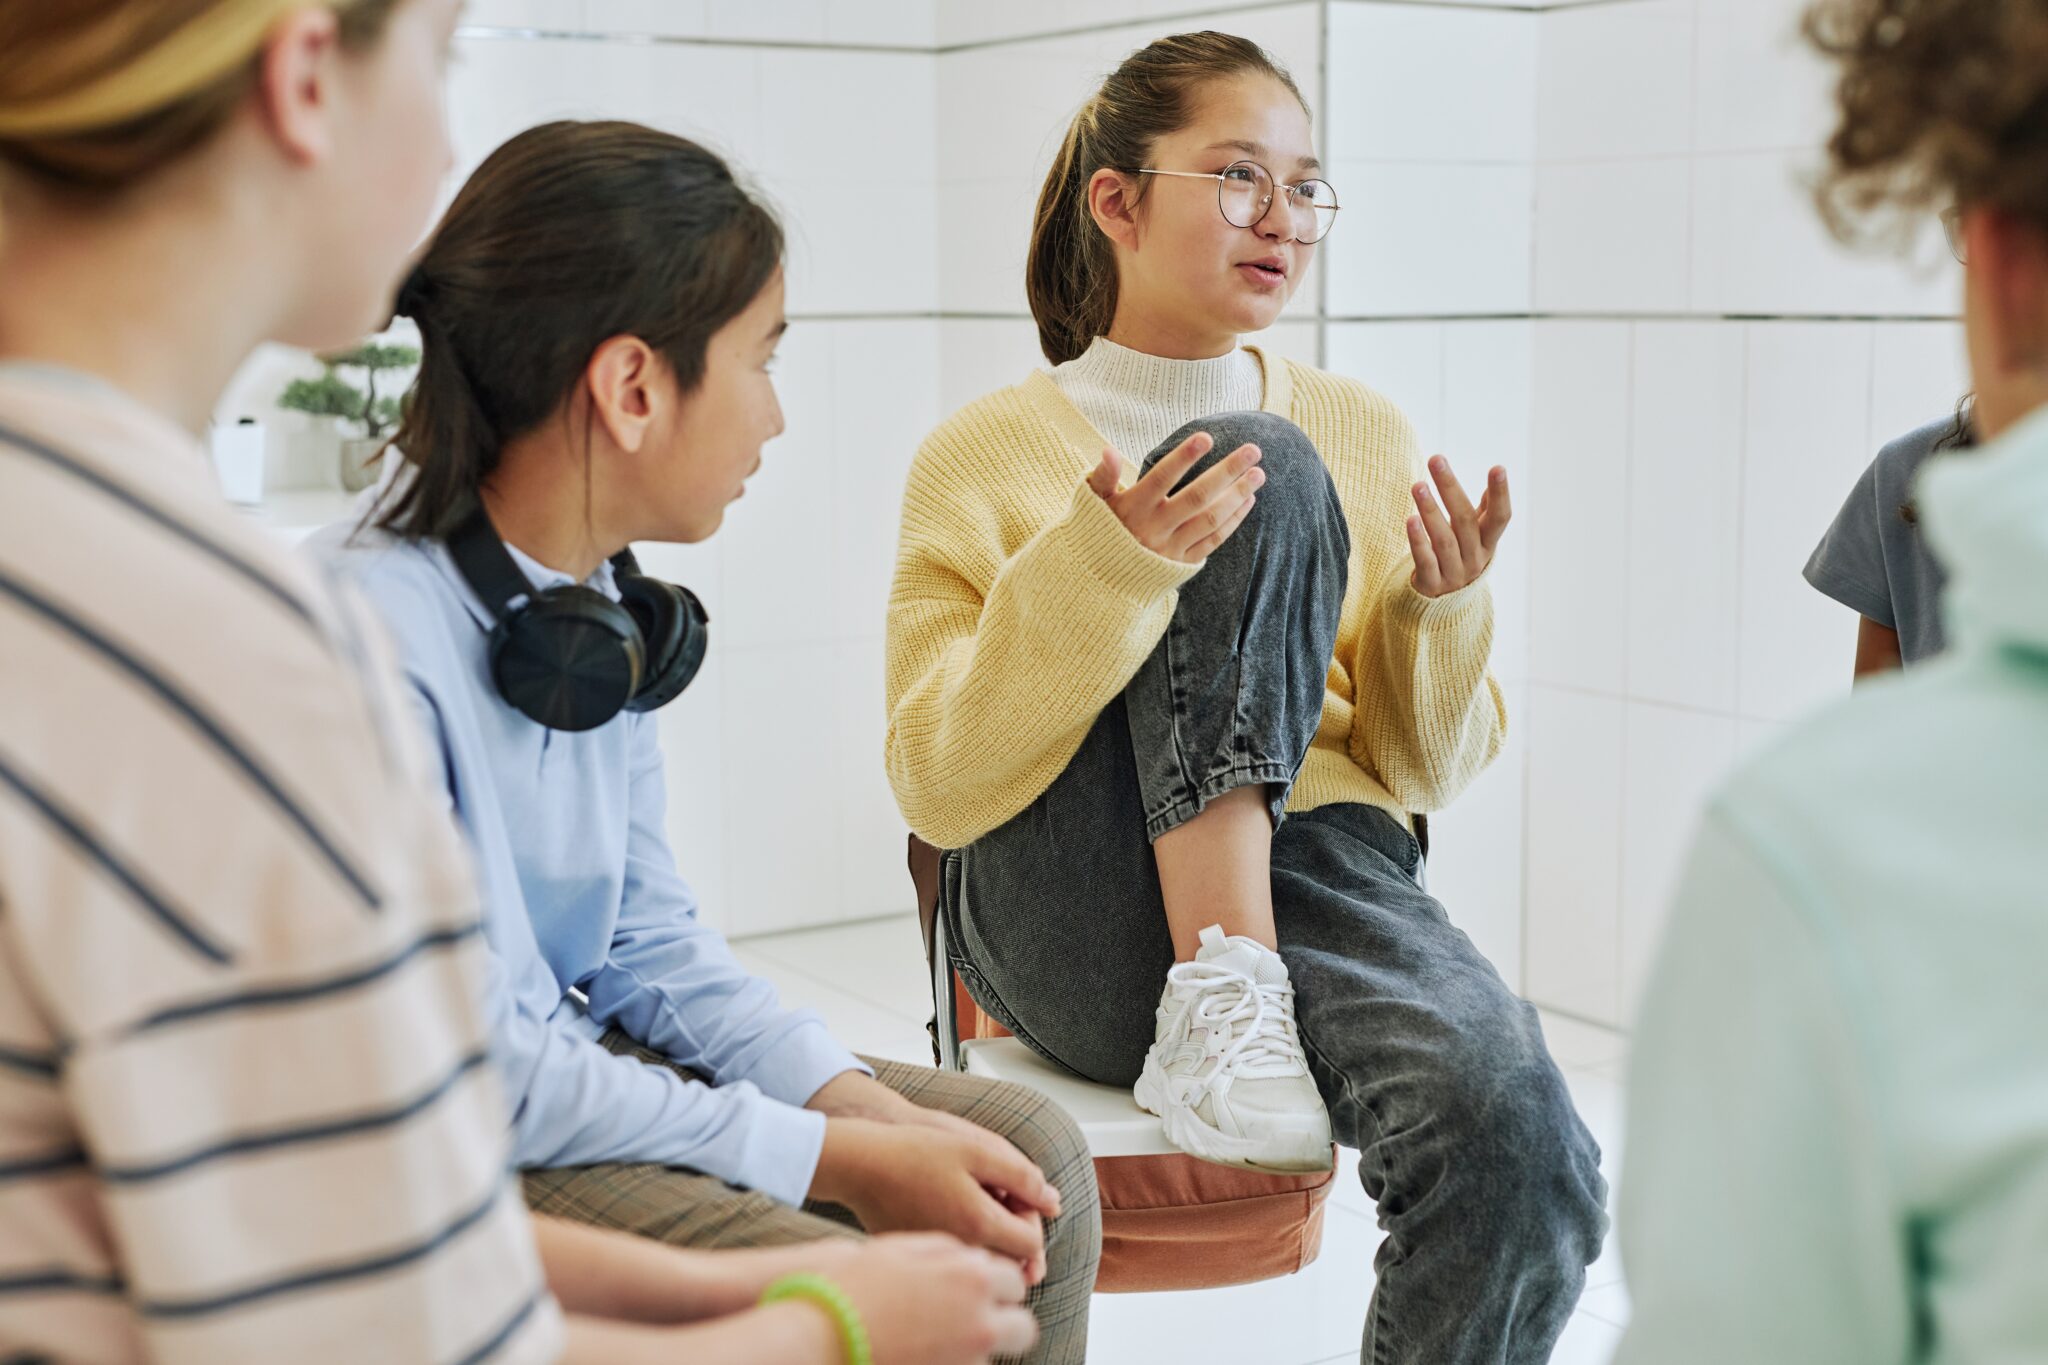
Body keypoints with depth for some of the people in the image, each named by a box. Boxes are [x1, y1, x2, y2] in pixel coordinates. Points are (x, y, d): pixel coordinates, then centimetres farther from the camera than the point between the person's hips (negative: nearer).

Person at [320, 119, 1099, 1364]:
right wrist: (842, 1159, -21)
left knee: (1030, 1157, 5)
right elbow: (474, 1072, -25)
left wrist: (871, 1106, -7)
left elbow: (651, 936, 8)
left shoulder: (604, 608, 2)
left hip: (586, 1061, 9)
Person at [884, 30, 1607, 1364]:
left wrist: (1441, 615, -3)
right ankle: (1218, 997, -23)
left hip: (1313, 874, 2)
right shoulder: (988, 455, 7)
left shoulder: (1367, 436, 15)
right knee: (1259, 473, -21)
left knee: (1527, 1159, -33)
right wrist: (1100, 573, -17)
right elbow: (940, 787, -4)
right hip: (1079, 922, -1)